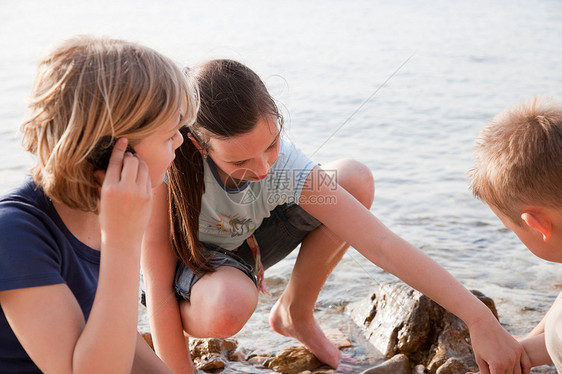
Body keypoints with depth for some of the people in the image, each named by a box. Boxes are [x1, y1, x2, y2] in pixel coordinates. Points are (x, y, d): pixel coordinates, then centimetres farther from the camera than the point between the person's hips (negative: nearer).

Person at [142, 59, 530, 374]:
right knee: (230, 305, -42)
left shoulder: (286, 170, -29)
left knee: (355, 179, -19)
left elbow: (383, 244, -31)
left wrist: (481, 319, -35)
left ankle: (296, 314, 1)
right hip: (183, 261, -3)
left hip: (244, 246, 4)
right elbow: (158, 288, -30)